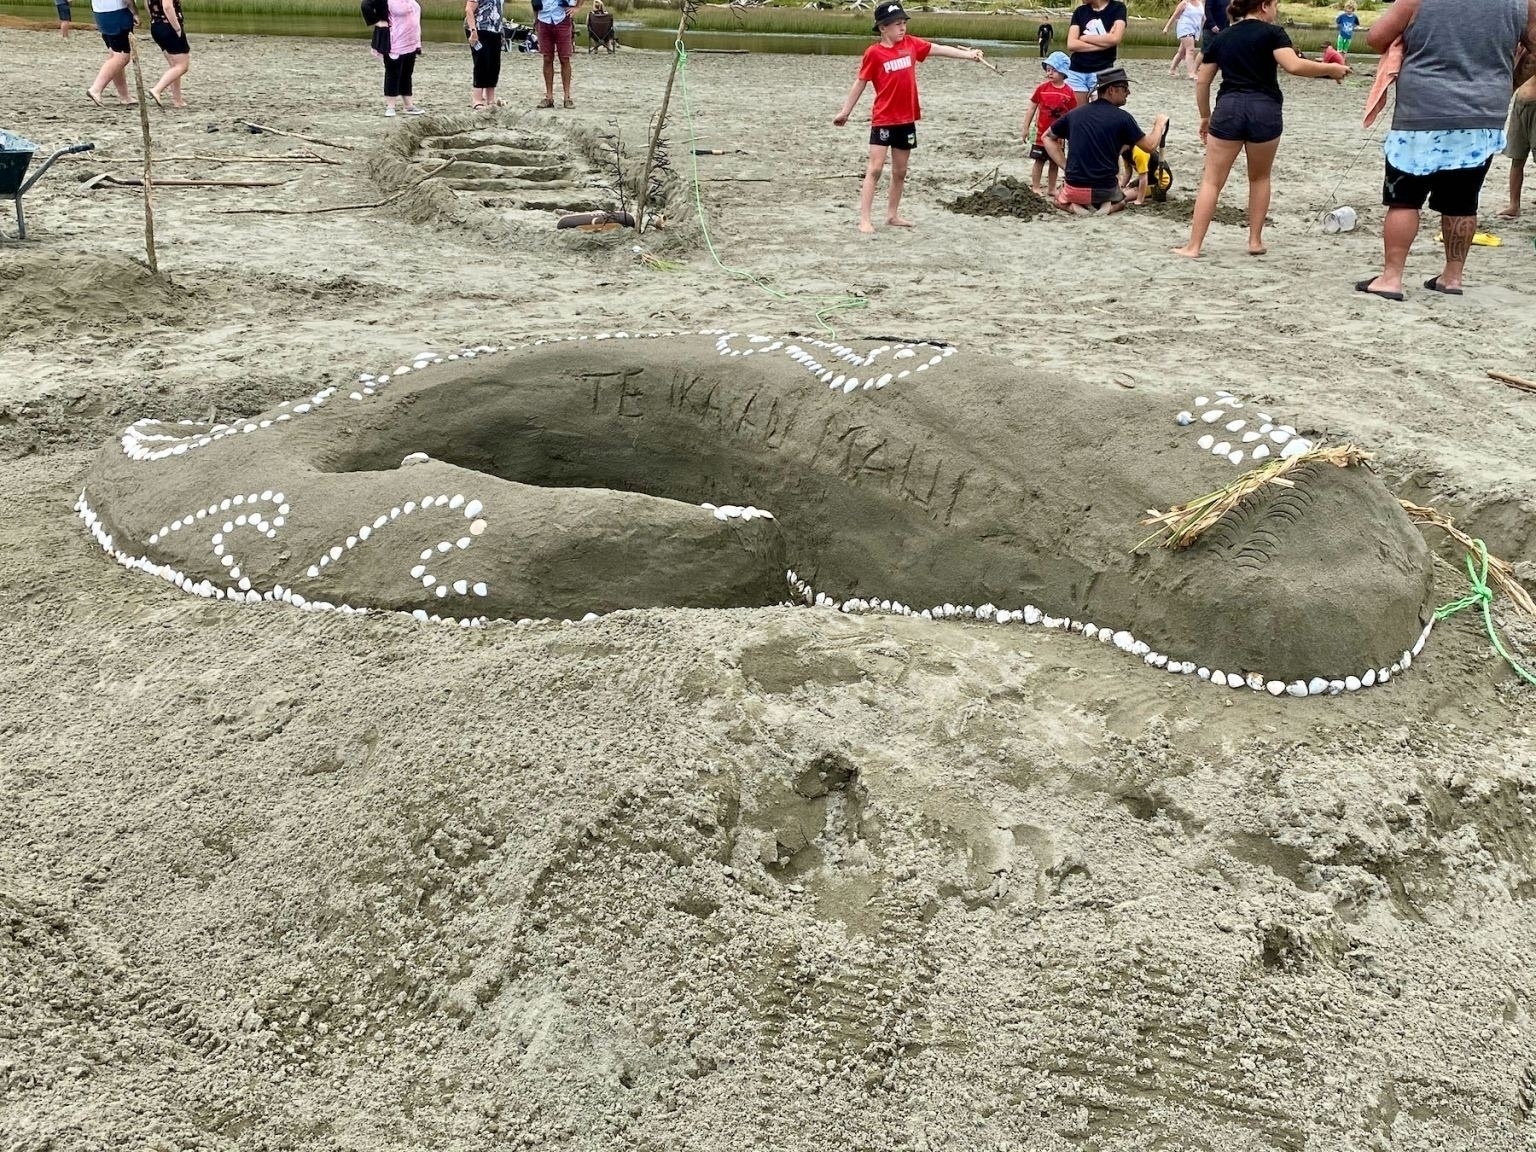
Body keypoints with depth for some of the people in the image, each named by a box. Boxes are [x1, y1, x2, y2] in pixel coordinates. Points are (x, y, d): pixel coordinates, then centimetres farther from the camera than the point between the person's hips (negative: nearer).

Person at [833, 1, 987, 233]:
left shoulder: (911, 44, 5)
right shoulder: (874, 52, -8)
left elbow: (939, 49, 8)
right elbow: (860, 83, -2)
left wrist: (968, 54, 2)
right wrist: (845, 111, 2)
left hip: (907, 119, 5)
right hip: (883, 120, -5)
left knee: (900, 172, 11)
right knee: (875, 168, -9)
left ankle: (892, 215, 22)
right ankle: (864, 219, -9)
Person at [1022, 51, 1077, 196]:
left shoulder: (1068, 92, -4)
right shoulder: (1042, 88, -5)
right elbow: (1032, 108, 0)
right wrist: (1026, 128, -2)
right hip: (1042, 132, -1)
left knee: (1055, 162, 10)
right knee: (1039, 160, 3)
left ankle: (1051, 188, 20)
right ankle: (1035, 188, 10)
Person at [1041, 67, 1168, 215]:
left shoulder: (1074, 114, 3)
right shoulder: (1122, 117, -8)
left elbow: (1046, 137, 13)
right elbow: (1150, 146, -3)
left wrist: (1066, 167, 8)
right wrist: (1159, 124, 16)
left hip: (1075, 188, 1)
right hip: (1106, 190, -1)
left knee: (1059, 199, 37)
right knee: (1120, 200, 36)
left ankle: (1076, 206, 3)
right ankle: (1109, 206, 1)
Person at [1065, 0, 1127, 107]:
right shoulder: (1080, 11, 9)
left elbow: (1115, 38, -14)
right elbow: (1071, 44, -3)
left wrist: (1084, 38, -5)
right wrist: (1104, 42, -8)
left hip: (1102, 72, -3)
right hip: (1076, 72, 3)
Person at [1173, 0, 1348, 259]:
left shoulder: (1222, 38, 15)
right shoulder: (1272, 33, 2)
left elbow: (1202, 82, 16)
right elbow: (1294, 66, -12)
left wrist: (1205, 116, 26)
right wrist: (1330, 69, -1)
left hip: (1228, 109, 2)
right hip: (1264, 111, -2)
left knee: (1211, 181, 4)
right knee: (1260, 177, 18)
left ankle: (1193, 246, -3)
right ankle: (1255, 241, 18)